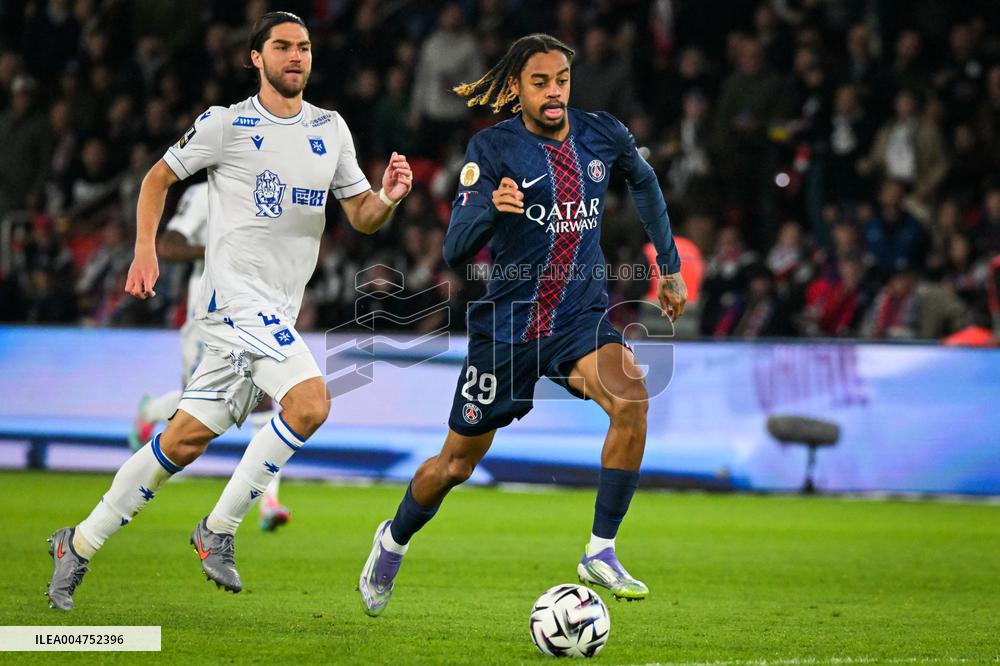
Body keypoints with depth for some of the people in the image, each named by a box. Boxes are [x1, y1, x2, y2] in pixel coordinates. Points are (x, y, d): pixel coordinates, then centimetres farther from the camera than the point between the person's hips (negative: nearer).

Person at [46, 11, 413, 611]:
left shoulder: (331, 130, 13)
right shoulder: (226, 124, -1)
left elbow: (362, 216, 15)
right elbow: (160, 176, 10)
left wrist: (388, 198, -7)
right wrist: (146, 251, -1)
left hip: (279, 312, 6)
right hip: (235, 296, -6)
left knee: (188, 438, 6)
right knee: (311, 403, -24)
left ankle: (80, 544, 17)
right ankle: (220, 530, -11)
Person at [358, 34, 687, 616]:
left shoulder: (602, 135, 0)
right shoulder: (493, 147, -10)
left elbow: (645, 181, 23)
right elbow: (456, 250, -16)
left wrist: (669, 267, 23)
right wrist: (491, 207, -37)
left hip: (581, 317, 2)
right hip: (508, 323, -2)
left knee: (631, 395, -30)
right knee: (457, 463, 9)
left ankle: (602, 552, -20)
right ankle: (394, 542, 41)